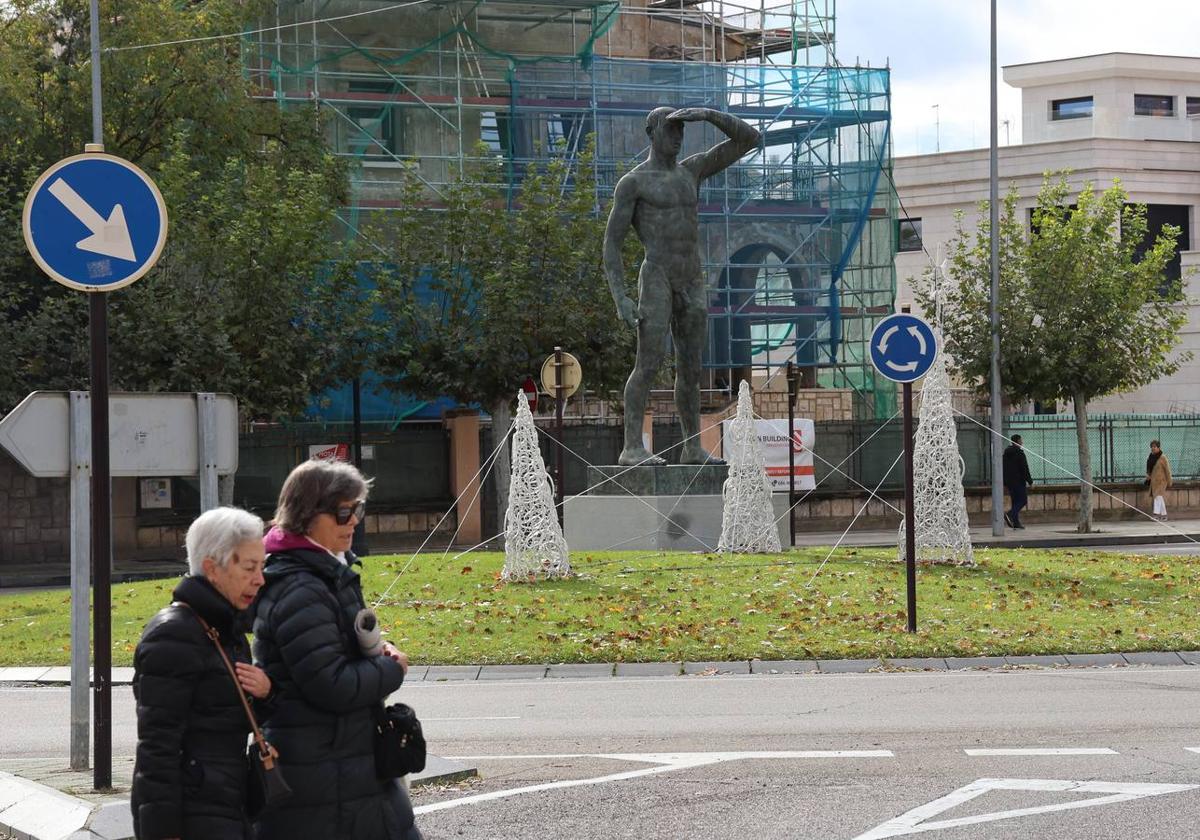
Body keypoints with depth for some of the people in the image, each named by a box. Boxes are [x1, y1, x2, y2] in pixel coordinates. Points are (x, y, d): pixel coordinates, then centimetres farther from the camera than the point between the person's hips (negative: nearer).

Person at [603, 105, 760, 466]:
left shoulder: (691, 169, 17)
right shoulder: (631, 182, -1)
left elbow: (749, 138, 15)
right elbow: (611, 244, -3)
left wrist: (707, 114, -1)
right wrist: (620, 299, -14)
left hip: (693, 285, 6)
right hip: (656, 280, -6)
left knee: (690, 369, 9)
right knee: (649, 365, -13)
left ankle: (693, 448, 16)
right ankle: (632, 449, -11)